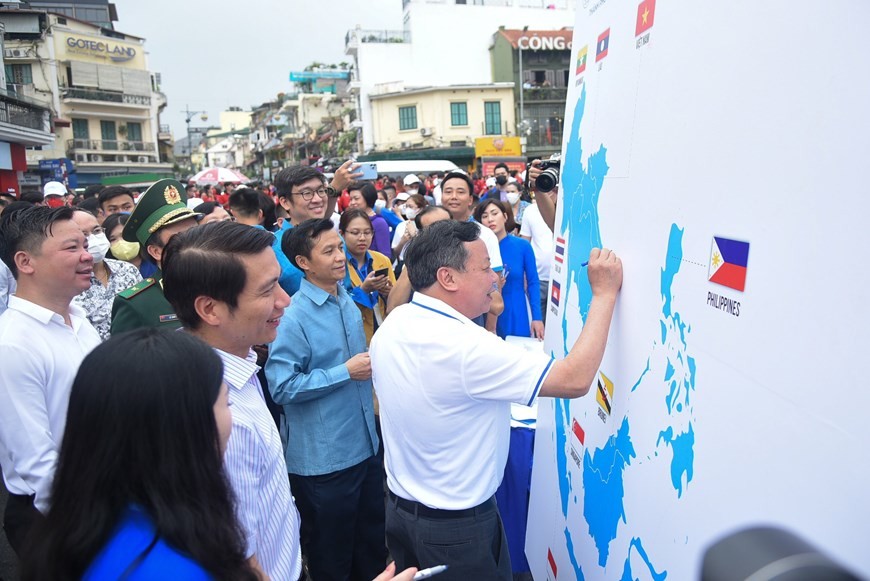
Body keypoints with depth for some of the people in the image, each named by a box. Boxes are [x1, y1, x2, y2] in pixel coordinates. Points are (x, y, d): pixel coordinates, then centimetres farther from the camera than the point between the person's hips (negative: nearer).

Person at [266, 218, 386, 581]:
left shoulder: (348, 302, 5)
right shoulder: (294, 317, -18)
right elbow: (281, 387, -21)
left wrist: (370, 365, 3)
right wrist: (346, 372, -20)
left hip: (365, 446, 7)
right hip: (323, 460, -6)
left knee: (373, 545, 24)